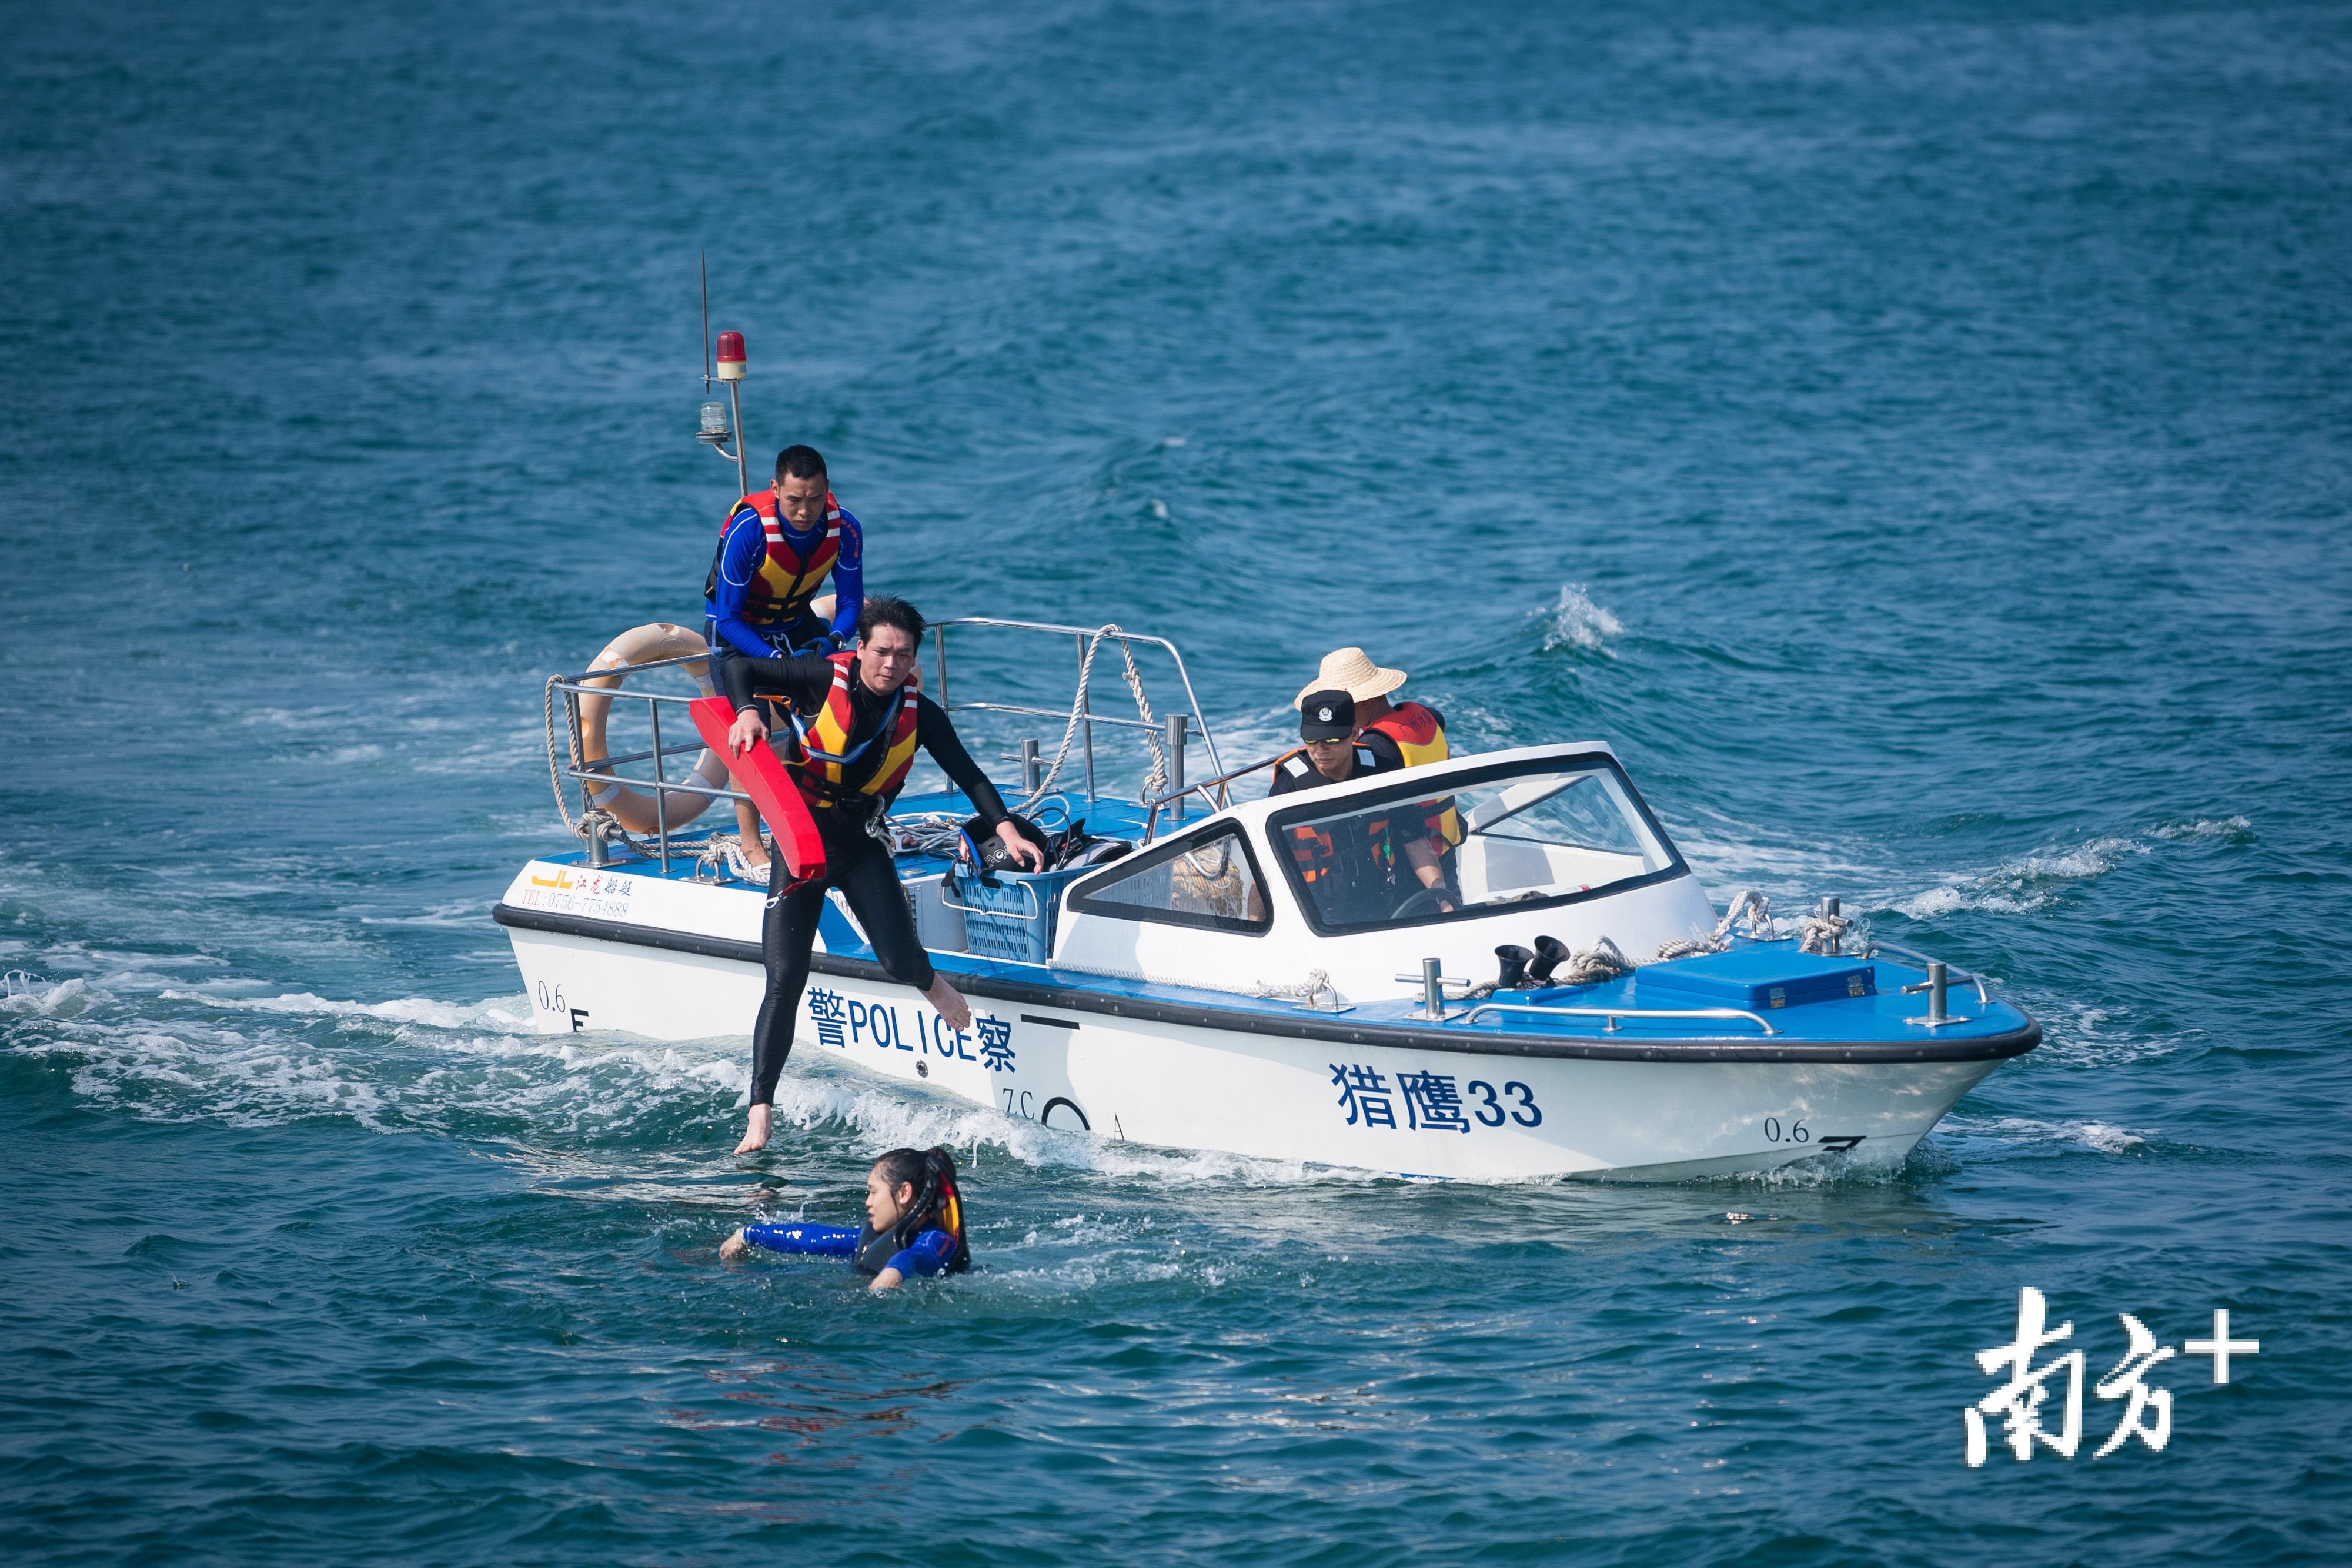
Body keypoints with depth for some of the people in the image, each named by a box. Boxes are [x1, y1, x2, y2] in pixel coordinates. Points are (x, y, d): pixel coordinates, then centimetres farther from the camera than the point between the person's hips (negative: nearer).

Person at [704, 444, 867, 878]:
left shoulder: (844, 529, -20)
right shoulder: (748, 529, -32)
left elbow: (850, 601, -7)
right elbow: (728, 616, -26)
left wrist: (834, 640, -29)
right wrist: (776, 658, -39)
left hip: (796, 622, 4)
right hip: (737, 630, -4)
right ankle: (751, 846, -13)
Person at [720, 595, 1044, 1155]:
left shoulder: (919, 712, -5)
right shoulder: (825, 679, -13)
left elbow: (967, 773, -4)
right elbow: (740, 668, -9)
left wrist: (1007, 832, -17)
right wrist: (748, 713, -30)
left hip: (861, 847, 2)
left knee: (901, 960, -17)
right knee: (785, 981, -9)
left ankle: (932, 985, 23)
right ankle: (759, 1115, -5)